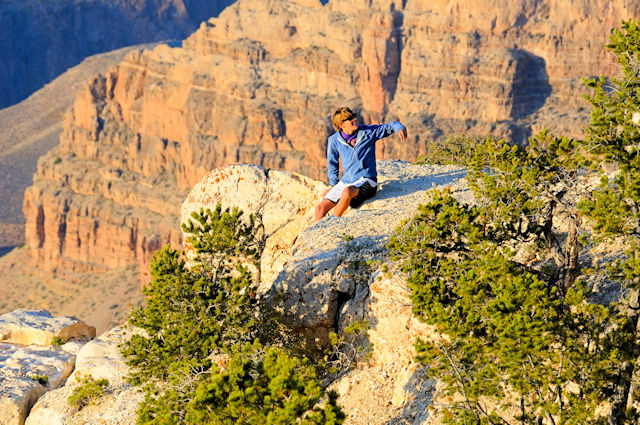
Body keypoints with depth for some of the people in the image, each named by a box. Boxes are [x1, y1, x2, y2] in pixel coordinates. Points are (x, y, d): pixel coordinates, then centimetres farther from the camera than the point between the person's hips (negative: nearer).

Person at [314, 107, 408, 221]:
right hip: (345, 182, 4)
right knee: (321, 207, -11)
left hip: (366, 181, -3)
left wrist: (400, 128, -15)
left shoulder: (369, 132, -1)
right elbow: (332, 162, 18)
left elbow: (389, 127, 7)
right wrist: (333, 184, 17)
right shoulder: (334, 140, 3)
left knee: (347, 191, -36)